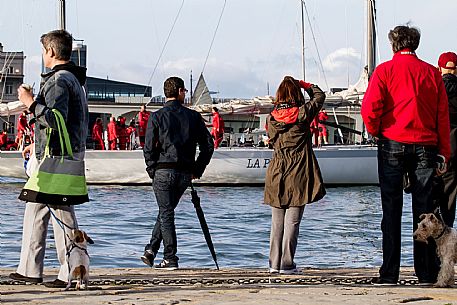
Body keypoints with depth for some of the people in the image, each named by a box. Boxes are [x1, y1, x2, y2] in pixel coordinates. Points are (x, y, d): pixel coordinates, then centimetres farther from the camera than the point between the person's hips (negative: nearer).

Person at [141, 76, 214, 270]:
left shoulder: (157, 117, -3)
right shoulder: (193, 116, 5)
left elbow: (148, 148, -8)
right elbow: (208, 145, 4)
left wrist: (152, 170, 4)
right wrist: (198, 170, 12)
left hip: (164, 170, -3)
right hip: (185, 174, 3)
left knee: (166, 213, 2)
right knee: (166, 211, 18)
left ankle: (170, 259, -2)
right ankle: (151, 250, 15)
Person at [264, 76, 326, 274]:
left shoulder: (271, 118, 2)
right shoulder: (303, 113, -8)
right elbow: (319, 95, 8)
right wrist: (303, 85, 17)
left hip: (276, 173, 4)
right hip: (298, 175, -4)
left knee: (277, 222, 10)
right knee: (292, 221, -2)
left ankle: (274, 263, 12)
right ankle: (287, 264, -3)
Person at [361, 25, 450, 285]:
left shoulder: (385, 71, -1)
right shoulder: (432, 73, 7)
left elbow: (370, 108, -13)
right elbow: (443, 116, 6)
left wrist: (376, 132, 6)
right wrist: (443, 154, 8)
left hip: (393, 145, -2)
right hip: (425, 147, 2)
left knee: (392, 210, 2)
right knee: (424, 209, 7)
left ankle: (390, 273, 0)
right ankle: (428, 272, 8)